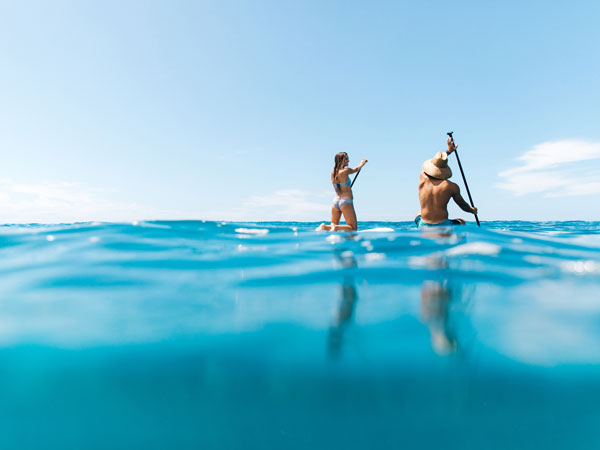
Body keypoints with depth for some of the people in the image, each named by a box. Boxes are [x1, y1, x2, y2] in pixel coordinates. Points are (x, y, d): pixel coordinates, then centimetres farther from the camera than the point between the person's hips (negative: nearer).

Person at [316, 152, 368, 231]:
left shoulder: (332, 173, 8)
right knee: (353, 228, 0)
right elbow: (356, 169, 13)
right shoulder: (346, 171, -8)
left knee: (334, 226, 18)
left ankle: (324, 227, -13)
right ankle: (336, 227, -23)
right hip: (346, 202, -7)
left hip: (335, 201, 7)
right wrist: (362, 163, 34)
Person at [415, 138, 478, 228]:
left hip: (423, 227, 2)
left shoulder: (423, 178, -3)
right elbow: (463, 206, 8)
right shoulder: (452, 187, -9)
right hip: (443, 227, -2)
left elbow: (434, 164, 21)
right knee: (461, 222, 31)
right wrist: (473, 210, 31)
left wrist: (448, 151, 34)